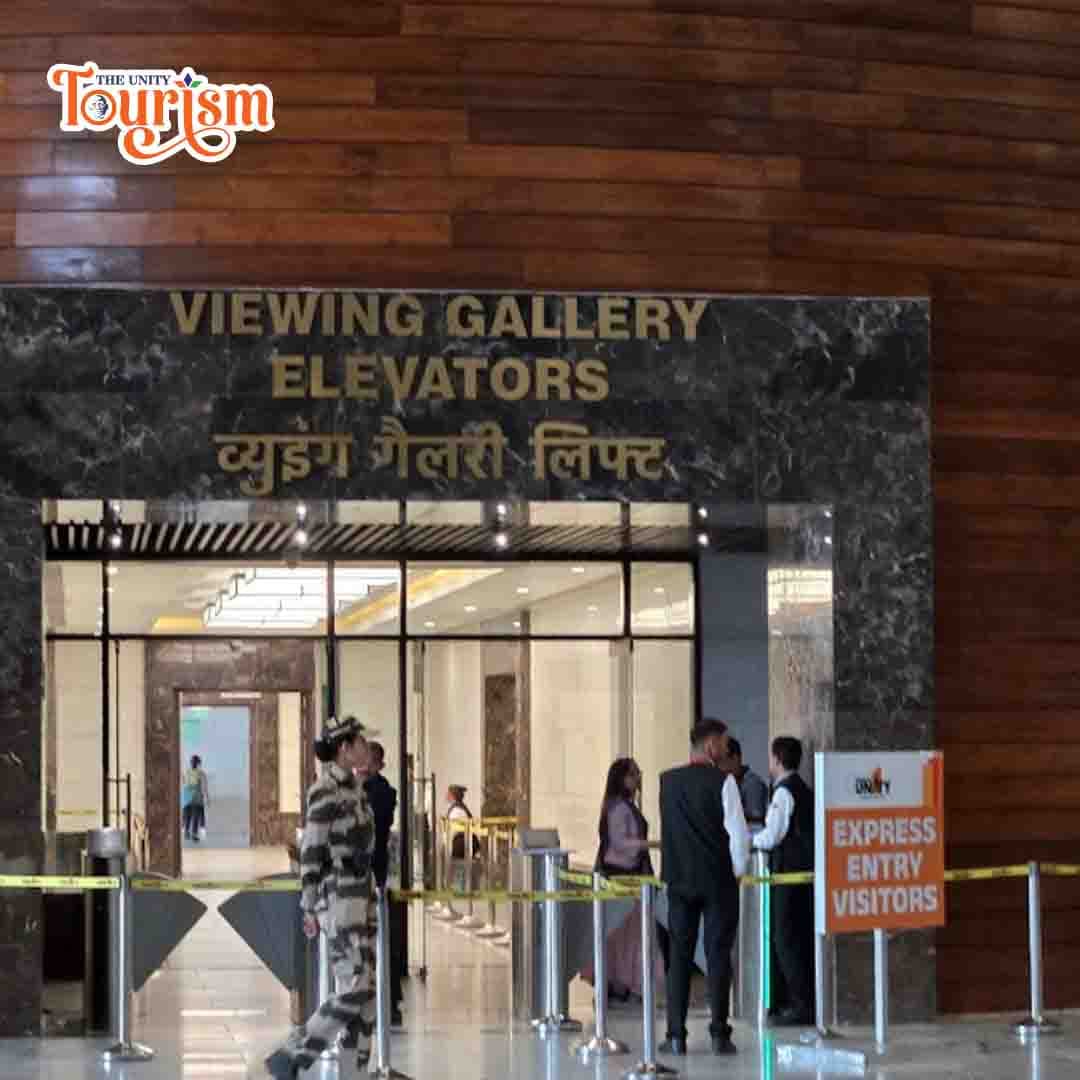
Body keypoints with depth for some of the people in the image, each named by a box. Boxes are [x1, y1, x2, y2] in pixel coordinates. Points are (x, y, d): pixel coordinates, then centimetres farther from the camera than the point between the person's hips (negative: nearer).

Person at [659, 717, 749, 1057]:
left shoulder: (667, 781, 6)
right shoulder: (723, 781, -9)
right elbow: (738, 832, -11)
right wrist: (739, 870, 3)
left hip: (679, 878, 4)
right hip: (718, 880, -4)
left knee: (679, 956, 6)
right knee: (718, 956, 1)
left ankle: (676, 1036, 3)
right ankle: (719, 1035, -2)